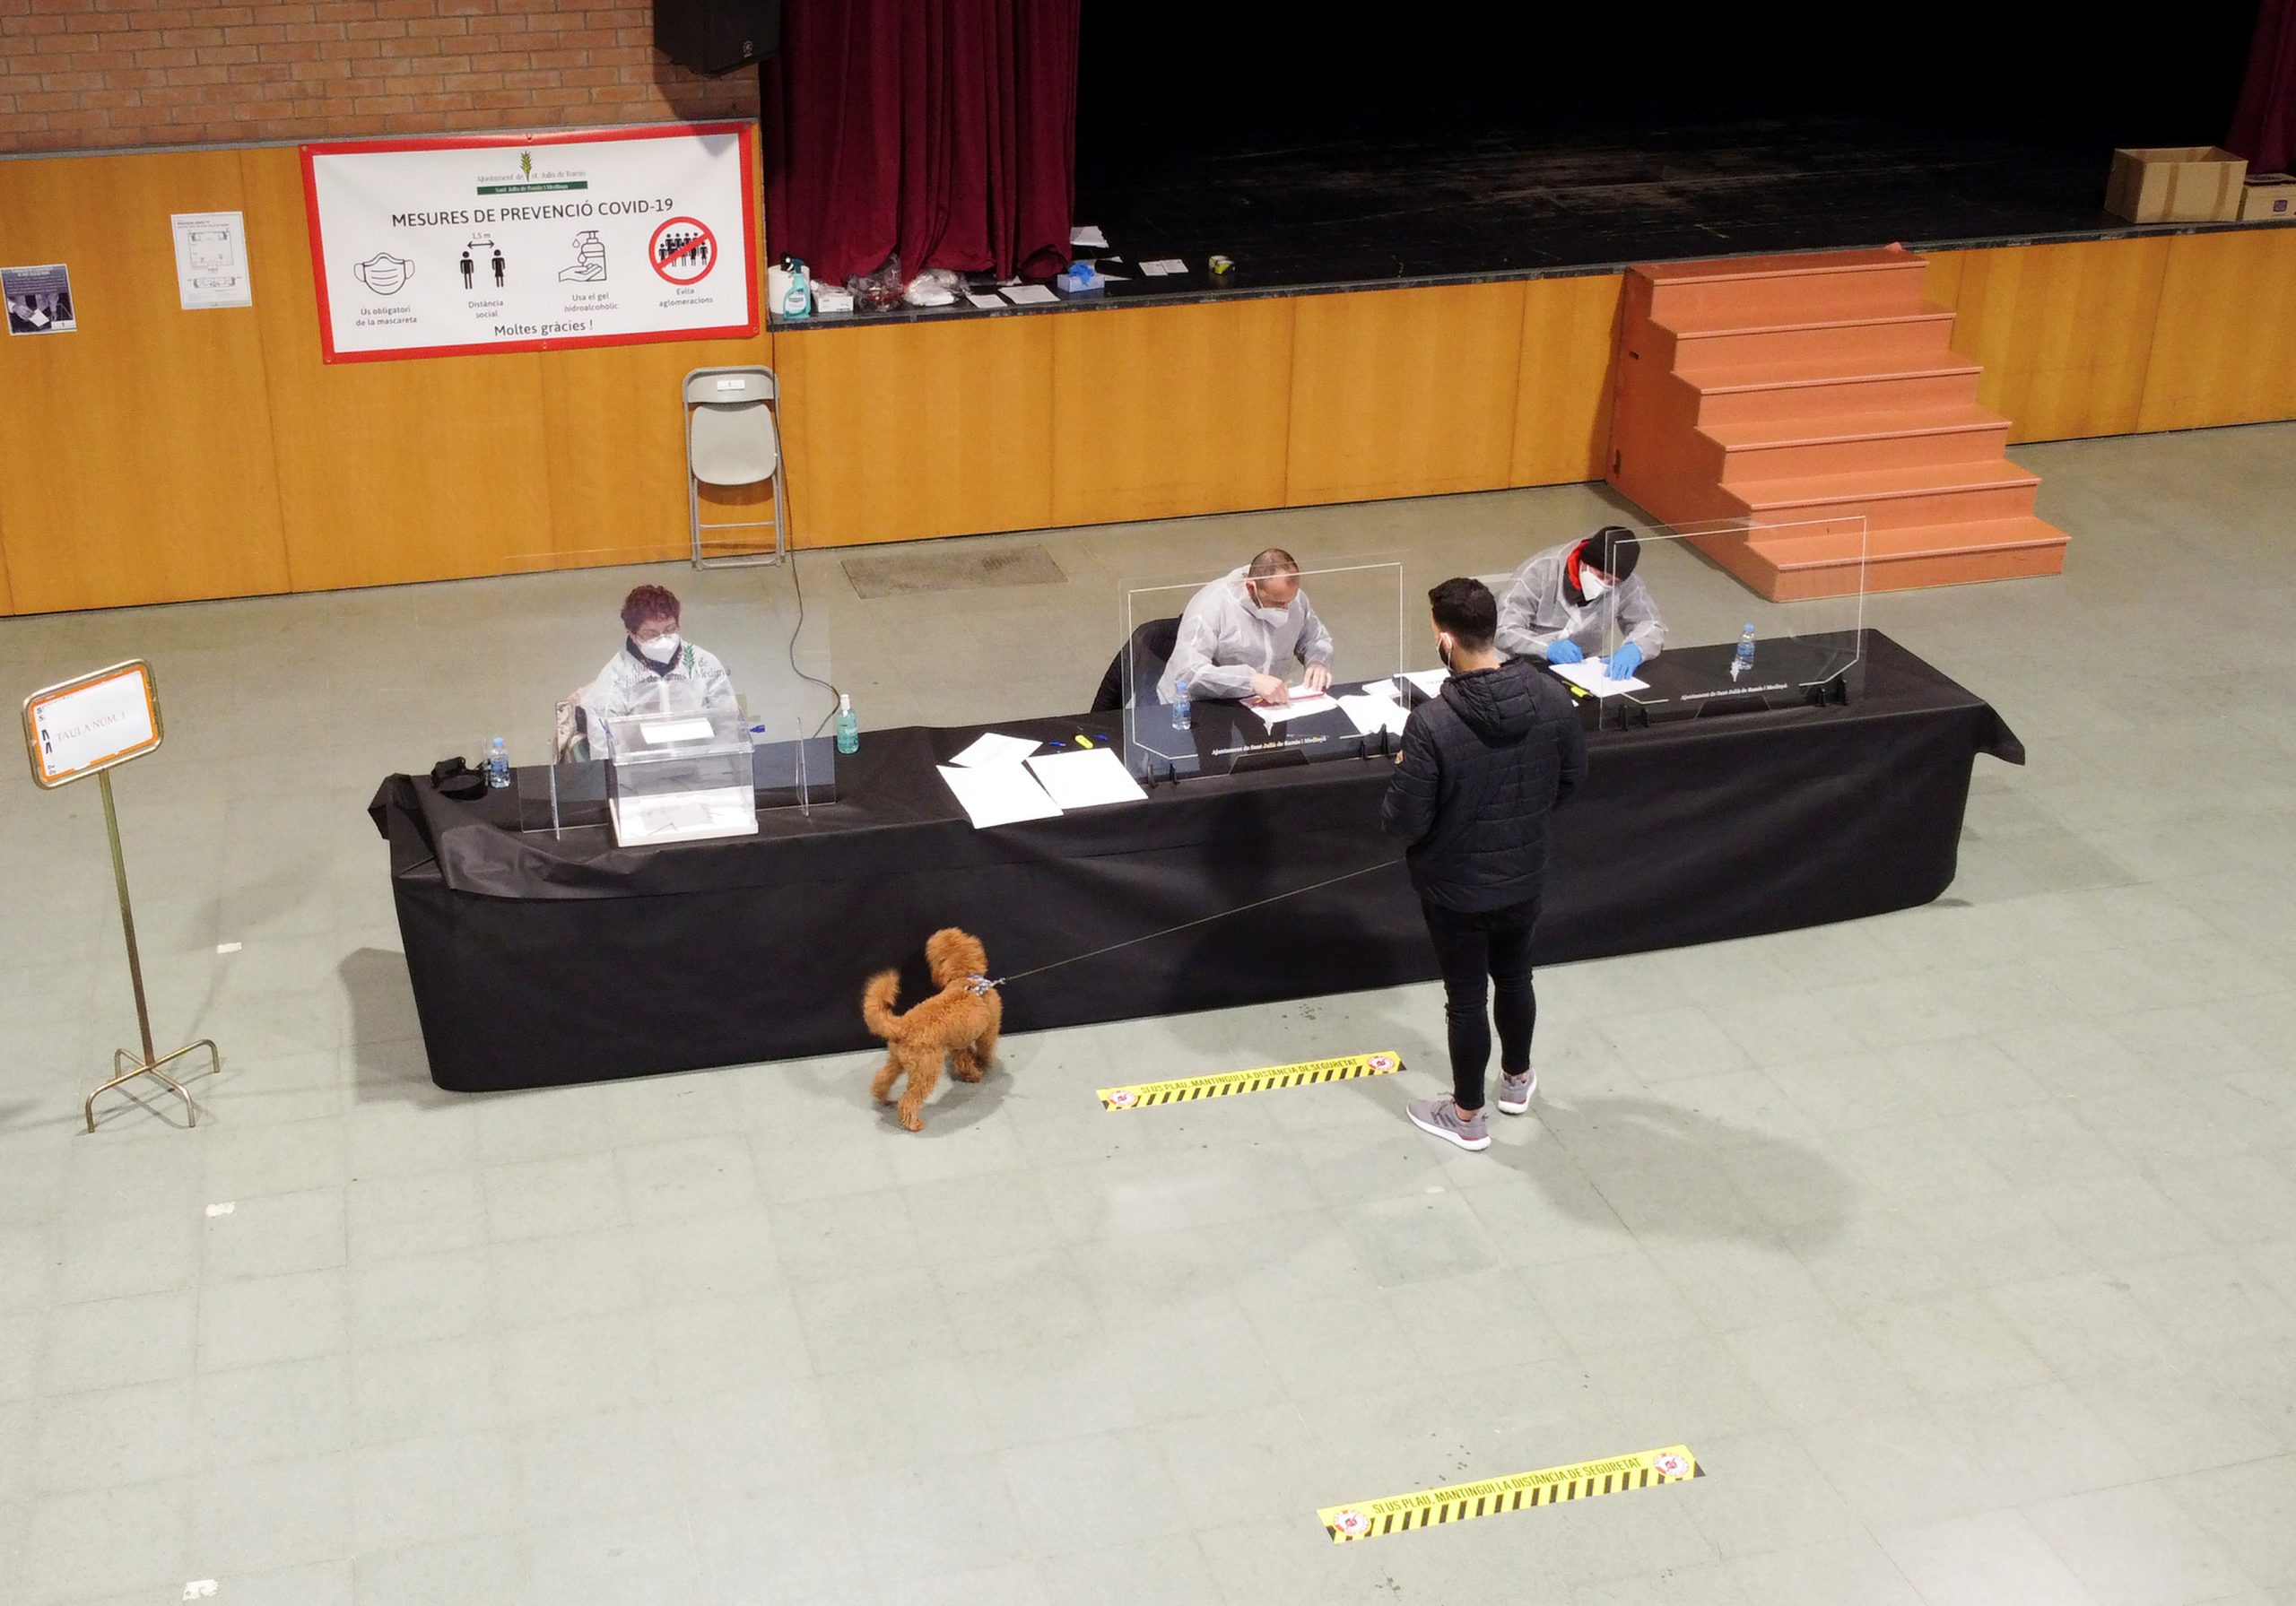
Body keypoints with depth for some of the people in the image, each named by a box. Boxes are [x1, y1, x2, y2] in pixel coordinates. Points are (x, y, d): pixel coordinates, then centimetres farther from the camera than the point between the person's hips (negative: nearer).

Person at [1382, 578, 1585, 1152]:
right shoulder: (1553, 698, -14)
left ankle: (1467, 1116, 32)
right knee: (1515, 978, 27)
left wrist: (1403, 776, -3)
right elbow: (1572, 779, 1)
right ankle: (1516, 1081, 49)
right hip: (1525, 877, 5)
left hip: (1457, 888, -5)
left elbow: (1404, 822, -24)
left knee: (1465, 997, 14)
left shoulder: (1432, 723, -31)